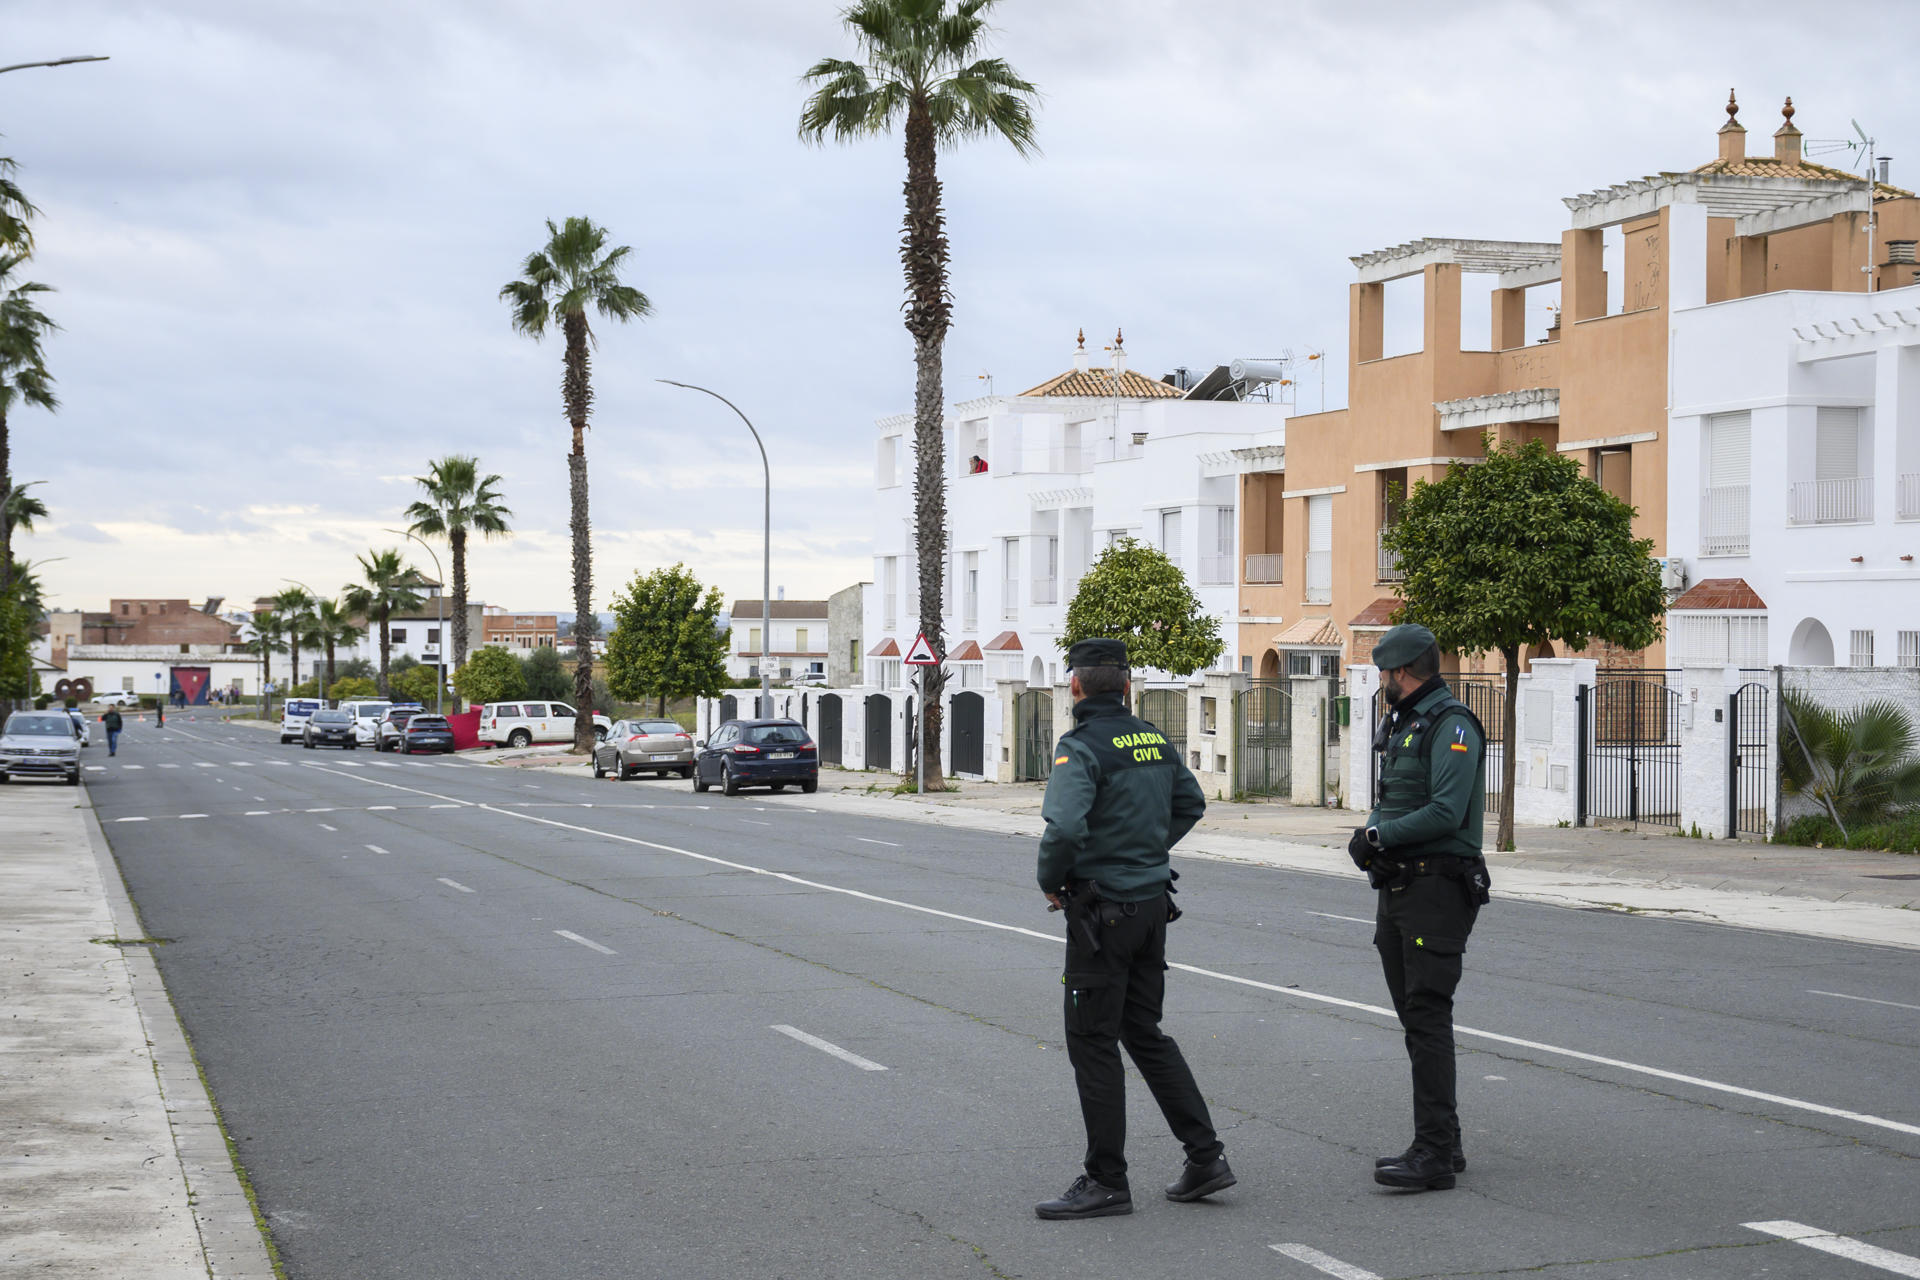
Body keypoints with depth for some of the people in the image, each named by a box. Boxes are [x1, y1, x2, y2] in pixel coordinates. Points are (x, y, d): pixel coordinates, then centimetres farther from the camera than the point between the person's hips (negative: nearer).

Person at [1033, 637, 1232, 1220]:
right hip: (1152, 900, 8)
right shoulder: (1153, 740, 8)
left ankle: (1106, 1182, 7)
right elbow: (1191, 804, 22)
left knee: (1092, 1043, 2)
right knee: (1145, 1032, 18)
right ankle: (1205, 1156, 16)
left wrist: (1050, 882, -11)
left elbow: (1064, 828, -29)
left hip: (1102, 909, -8)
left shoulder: (1081, 747, -16)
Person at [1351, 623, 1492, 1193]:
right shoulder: (1399, 725, 18)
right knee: (1414, 1015, 12)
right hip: (1399, 886, 10)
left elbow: (1446, 813, -21)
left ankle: (1434, 1155, -12)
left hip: (1437, 888, -10)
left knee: (1428, 1017, -12)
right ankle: (1443, 1141, 20)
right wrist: (1369, 832, 0)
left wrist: (1380, 836, -14)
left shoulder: (1452, 727, -12)